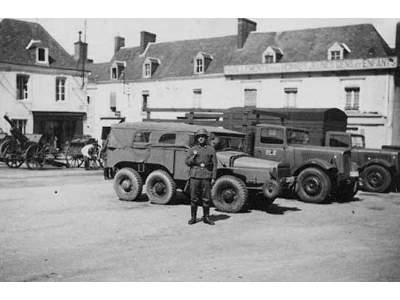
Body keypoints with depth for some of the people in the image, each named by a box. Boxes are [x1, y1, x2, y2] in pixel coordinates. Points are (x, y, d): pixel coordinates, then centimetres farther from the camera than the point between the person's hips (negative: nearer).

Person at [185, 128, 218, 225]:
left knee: (206, 198, 3)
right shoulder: (192, 149, 9)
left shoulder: (211, 149, 7)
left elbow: (214, 164, 5)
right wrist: (194, 156, -15)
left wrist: (213, 178, -1)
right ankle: (193, 218, 12)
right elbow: (187, 162, 3)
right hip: (194, 176, 0)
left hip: (206, 176, 0)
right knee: (194, 198, 3)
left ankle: (206, 217, 14)